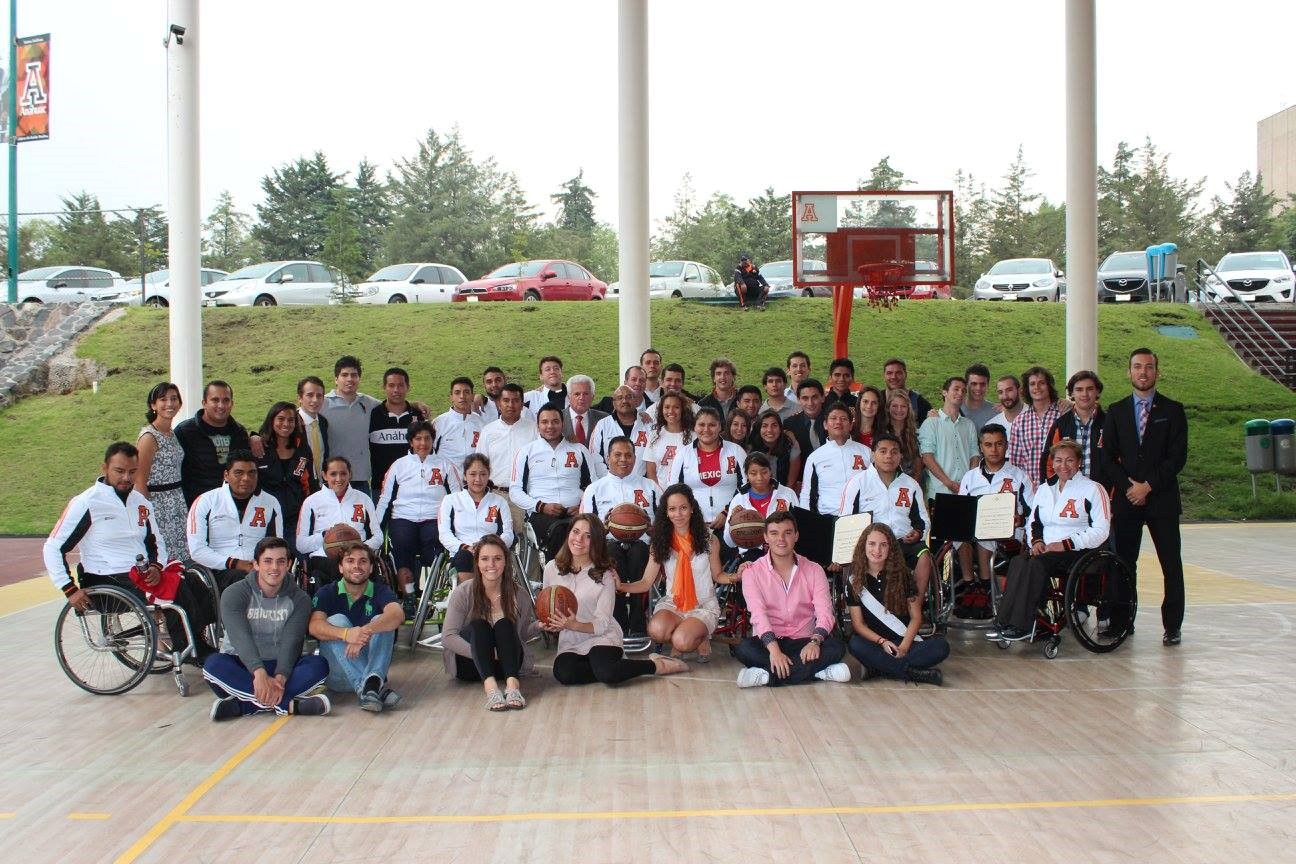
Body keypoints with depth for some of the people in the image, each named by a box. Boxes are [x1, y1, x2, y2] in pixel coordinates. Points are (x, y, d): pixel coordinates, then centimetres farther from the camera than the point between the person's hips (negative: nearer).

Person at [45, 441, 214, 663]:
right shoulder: (87, 503, -5)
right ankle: (197, 654, -18)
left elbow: (156, 541, 24)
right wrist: (70, 590, -13)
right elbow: (52, 548, -5)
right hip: (108, 582, -6)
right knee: (177, 593, -29)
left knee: (195, 585, -21)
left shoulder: (141, 503, 14)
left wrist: (156, 566, 1)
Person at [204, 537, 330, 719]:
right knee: (213, 664, -32)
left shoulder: (299, 599, 0)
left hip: (281, 667, 1)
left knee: (319, 665, -25)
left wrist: (280, 678, -34)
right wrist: (259, 673, -40)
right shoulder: (234, 594, -5)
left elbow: (291, 641, -13)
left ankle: (241, 705, -35)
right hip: (242, 666, -1)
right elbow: (241, 637, -21)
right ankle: (287, 704, -38)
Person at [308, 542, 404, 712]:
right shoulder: (327, 593, 2)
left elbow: (398, 615, -21)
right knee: (336, 621, -23)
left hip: (371, 664, 0)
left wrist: (366, 631, -41)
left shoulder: (380, 591, 2)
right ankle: (376, 686, -39)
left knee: (381, 622, -19)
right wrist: (346, 634, -40)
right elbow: (314, 626, -19)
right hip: (338, 676, 0)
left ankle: (372, 680, -42)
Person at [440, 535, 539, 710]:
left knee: (504, 624, -26)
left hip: (505, 663, 1)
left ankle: (512, 683, -47)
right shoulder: (463, 592, -10)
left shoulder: (518, 593, -4)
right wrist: (483, 653, -30)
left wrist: (540, 625, -15)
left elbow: (523, 633, 8)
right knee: (478, 625, -29)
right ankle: (490, 685, -51)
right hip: (469, 664, -1)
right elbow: (448, 637, -17)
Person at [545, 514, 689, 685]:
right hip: (570, 643, 3)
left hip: (602, 637, -3)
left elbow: (602, 623, -10)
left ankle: (657, 664, -10)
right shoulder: (552, 568, 3)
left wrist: (575, 625, -29)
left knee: (606, 672, -35)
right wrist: (546, 624, -9)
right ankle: (617, 663, -11)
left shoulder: (605, 575, -7)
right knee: (563, 674, -31)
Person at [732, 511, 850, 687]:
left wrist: (815, 641, -28)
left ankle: (767, 676, -31)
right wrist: (774, 649, -31)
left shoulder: (814, 570, 5)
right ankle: (818, 672, -33)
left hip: (804, 642, 2)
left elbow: (825, 612, -6)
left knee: (837, 647, -27)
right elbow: (758, 613, -15)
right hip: (768, 641, -2)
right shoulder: (752, 572, -1)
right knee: (745, 649, -33)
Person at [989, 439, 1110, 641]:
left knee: (1036, 564, -33)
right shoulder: (1044, 489, 21)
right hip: (1044, 550, 5)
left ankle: (1020, 625, -33)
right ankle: (1003, 622, -35)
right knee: (1019, 561, -29)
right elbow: (1032, 522, 23)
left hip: (1077, 552, -5)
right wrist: (1036, 541, -1)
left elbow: (1100, 531, -7)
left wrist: (1065, 544, -15)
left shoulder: (1092, 489, 2)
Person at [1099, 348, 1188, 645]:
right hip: (1126, 499, 2)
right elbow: (1106, 457, 5)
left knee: (1171, 565, -1)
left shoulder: (1173, 410, 4)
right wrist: (1129, 486, -7)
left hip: (1162, 499, -2)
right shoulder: (1116, 412, 10)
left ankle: (1172, 627, 5)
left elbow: (1178, 457, -4)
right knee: (1123, 563, 3)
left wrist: (1148, 485, -11)